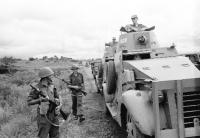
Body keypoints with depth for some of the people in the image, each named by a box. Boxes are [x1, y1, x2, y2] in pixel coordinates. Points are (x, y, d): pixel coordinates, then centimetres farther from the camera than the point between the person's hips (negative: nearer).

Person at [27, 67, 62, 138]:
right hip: (44, 116, -6)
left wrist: (59, 105, -11)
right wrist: (40, 100, -25)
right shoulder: (37, 88, -12)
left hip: (53, 115, 6)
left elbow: (58, 98, 9)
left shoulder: (52, 86, 4)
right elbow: (29, 102, -11)